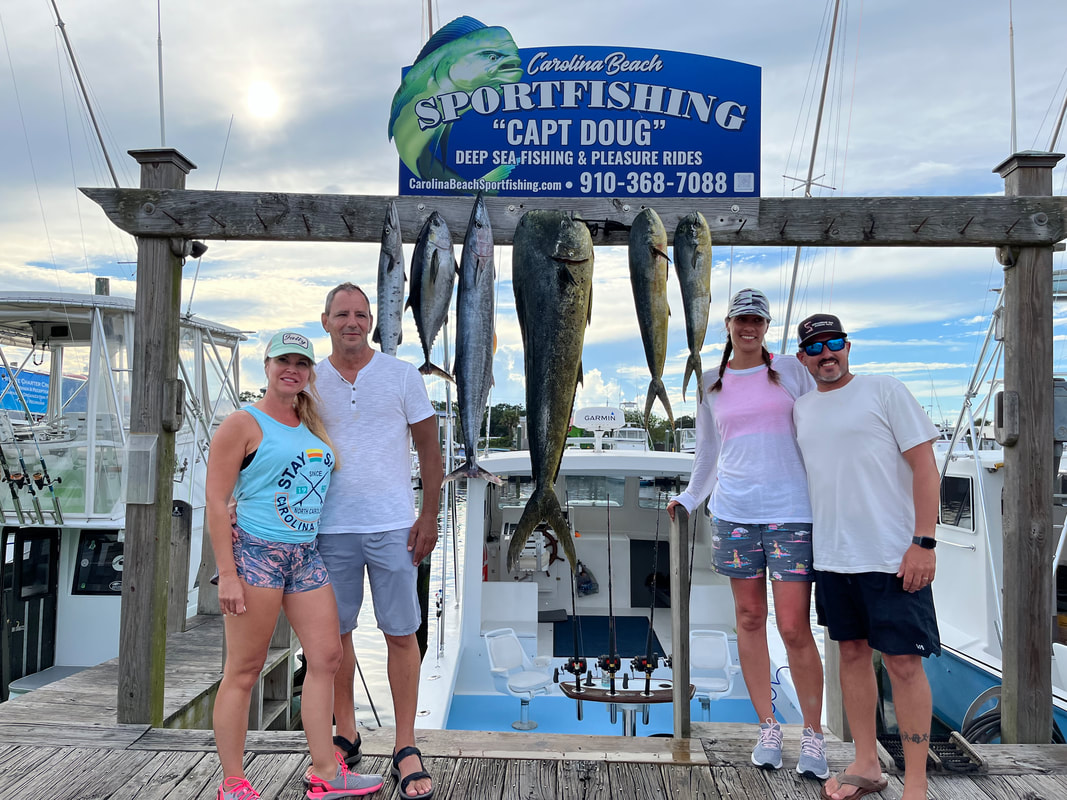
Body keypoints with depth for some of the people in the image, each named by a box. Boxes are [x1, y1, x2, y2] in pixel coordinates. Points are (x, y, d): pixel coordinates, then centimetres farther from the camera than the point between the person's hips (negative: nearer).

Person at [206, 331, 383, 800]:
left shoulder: (314, 427, 15)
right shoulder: (243, 424, -5)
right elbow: (216, 503, -9)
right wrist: (227, 574, -15)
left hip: (307, 555, 7)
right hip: (256, 552, -7)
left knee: (326, 657, 7)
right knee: (244, 671, 1)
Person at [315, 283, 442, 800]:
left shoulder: (402, 375, 2)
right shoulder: (310, 382, 7)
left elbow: (429, 449, 3)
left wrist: (429, 516, -3)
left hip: (392, 525, -2)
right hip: (331, 526, 2)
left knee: (401, 634, 2)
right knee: (334, 633, 9)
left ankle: (406, 748, 13)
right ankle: (346, 737, 27)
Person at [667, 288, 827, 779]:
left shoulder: (792, 371, 7)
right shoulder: (712, 384, 13)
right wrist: (688, 499, 17)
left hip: (791, 512, -2)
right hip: (733, 513, 3)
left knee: (795, 627, -4)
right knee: (749, 620, 7)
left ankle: (813, 734, 13)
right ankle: (768, 727, 20)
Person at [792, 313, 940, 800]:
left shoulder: (885, 391, -3)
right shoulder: (801, 410, 11)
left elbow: (925, 467, -7)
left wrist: (924, 542, -14)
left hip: (893, 555, -5)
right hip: (832, 558, 5)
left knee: (903, 663, -1)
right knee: (853, 654, 13)